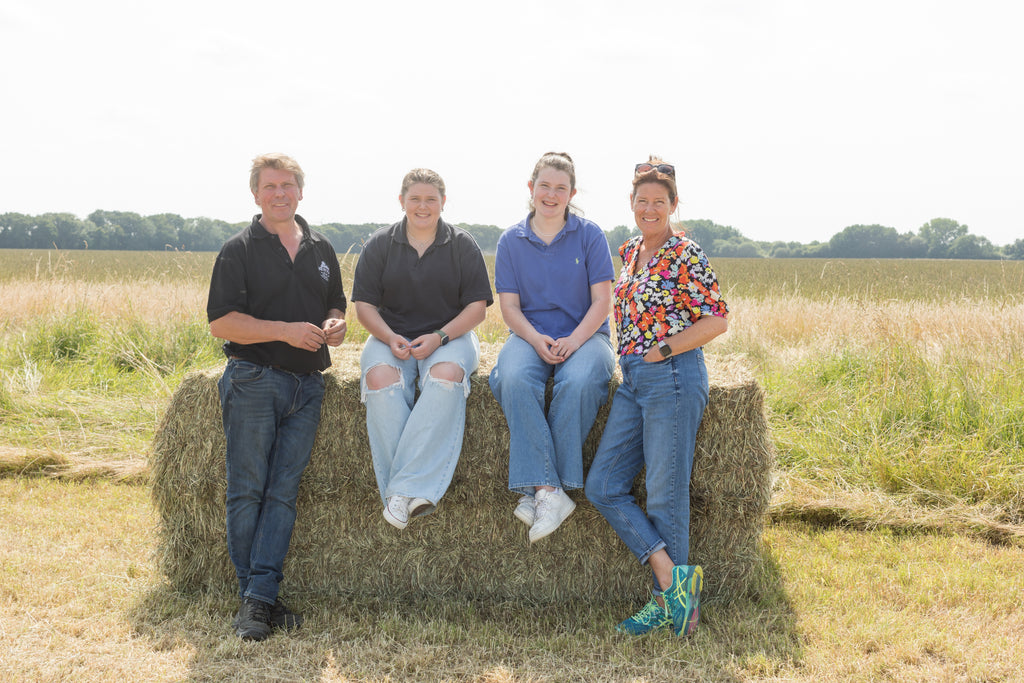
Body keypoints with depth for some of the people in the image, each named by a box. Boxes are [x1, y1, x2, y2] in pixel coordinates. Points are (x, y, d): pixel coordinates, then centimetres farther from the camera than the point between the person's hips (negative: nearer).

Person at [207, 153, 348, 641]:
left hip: (306, 384, 4)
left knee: (283, 492, 0)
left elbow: (335, 306, 26)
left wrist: (334, 325, 2)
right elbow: (221, 322, -8)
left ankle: (261, 596, 2)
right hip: (253, 381, -4)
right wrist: (286, 330, -17)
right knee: (247, 492, -2)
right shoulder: (239, 250, 0)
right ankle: (250, 595, 8)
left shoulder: (320, 250, 16)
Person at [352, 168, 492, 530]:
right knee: (380, 378, -33)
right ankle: (404, 496, -35)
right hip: (391, 336, 1)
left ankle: (406, 488, -38)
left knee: (447, 375, -36)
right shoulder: (379, 245, 9)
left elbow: (477, 307, 2)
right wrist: (390, 338, -14)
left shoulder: (463, 245, 6)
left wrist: (440, 337, -15)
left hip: (450, 336, -1)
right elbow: (364, 304, 6)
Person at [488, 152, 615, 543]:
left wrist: (573, 340, -17)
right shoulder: (511, 241, 9)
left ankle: (538, 488, -30)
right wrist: (536, 340, -16)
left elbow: (602, 301, 0)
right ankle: (550, 492, -37)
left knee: (579, 382, -36)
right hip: (530, 334, 1)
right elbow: (509, 307, 4)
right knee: (514, 381, -34)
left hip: (584, 333, -1)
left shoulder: (590, 236, 5)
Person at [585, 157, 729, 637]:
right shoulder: (629, 252, 15)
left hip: (672, 376, -8)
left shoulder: (685, 254, -8)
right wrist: (632, 356, 15)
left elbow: (717, 320, -11)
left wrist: (660, 350, -10)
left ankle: (668, 603, 10)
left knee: (666, 494, -2)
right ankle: (674, 577, 1)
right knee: (602, 487, 1)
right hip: (632, 381, 8)